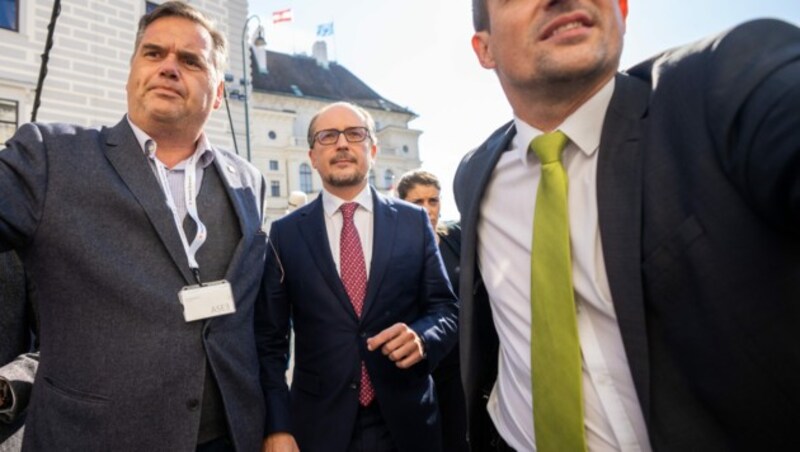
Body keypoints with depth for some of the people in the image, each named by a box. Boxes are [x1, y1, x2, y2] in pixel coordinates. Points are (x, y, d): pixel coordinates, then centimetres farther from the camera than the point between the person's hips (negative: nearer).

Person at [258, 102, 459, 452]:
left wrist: (422, 337, -18)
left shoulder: (414, 222, 0)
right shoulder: (285, 233, -1)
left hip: (406, 421, 1)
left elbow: (446, 309, 2)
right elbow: (269, 339, -1)